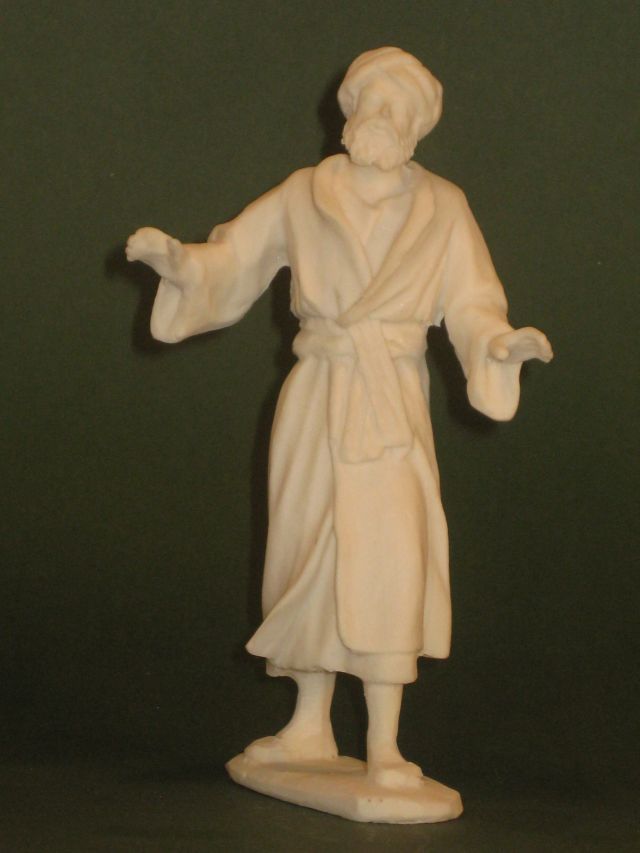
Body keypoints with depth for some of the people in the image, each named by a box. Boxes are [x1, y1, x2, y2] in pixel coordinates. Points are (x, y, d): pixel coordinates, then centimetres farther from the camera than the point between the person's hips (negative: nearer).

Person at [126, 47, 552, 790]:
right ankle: (310, 727, 23)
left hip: (392, 401, -2)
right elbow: (228, 262, 7)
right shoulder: (303, 196, 6)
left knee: (388, 555, -15)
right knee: (310, 554, 8)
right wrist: (173, 259, -12)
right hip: (315, 398, 2)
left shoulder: (441, 208, 4)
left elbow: (470, 308, 1)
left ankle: (385, 744, -11)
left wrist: (504, 343, -19)